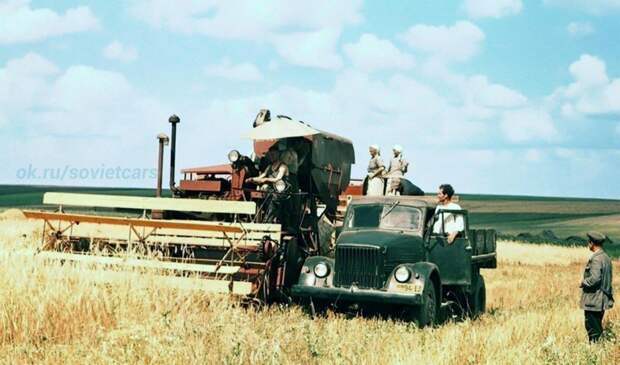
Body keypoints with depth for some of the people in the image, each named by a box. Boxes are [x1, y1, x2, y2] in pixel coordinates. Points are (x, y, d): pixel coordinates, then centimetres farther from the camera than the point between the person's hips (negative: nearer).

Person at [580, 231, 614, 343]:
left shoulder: (596, 259, -19)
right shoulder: (606, 257, 11)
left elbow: (594, 278, -27)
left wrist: (583, 283, -11)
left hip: (593, 300, -10)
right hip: (603, 299, 10)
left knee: (592, 327, -4)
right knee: (598, 326, 16)